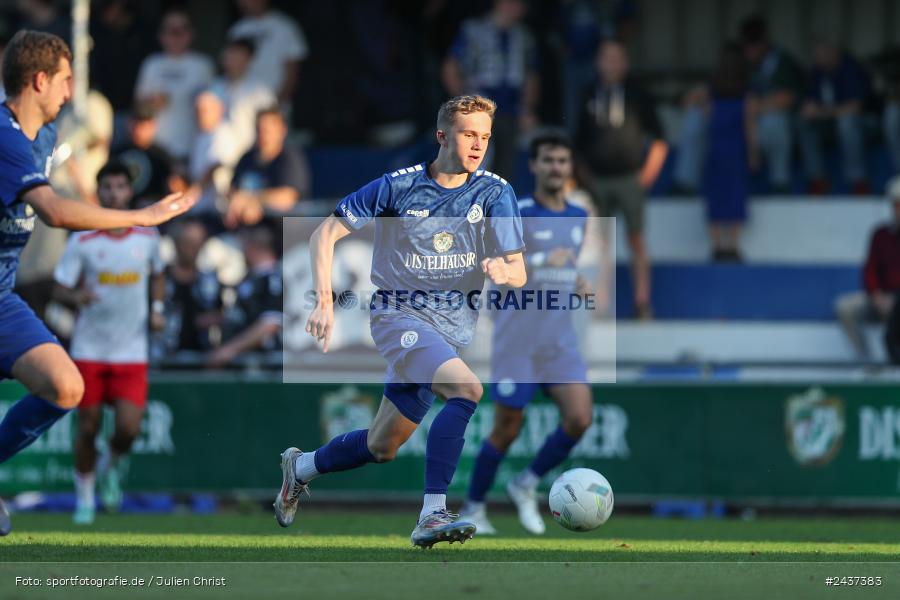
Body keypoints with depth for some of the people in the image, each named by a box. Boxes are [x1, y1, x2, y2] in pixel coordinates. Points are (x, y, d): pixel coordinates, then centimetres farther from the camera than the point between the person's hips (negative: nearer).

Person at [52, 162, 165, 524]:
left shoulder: (148, 236, 1)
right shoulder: (82, 242, -6)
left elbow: (157, 275, 20)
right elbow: (59, 291, -4)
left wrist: (157, 309, 3)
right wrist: (76, 297, -27)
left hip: (131, 351, 1)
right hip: (89, 348, -1)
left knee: (128, 429, -11)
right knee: (89, 427, 0)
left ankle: (110, 468, 23)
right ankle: (84, 497, 21)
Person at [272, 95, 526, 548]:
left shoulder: (495, 194, 1)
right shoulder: (398, 186, -6)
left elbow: (518, 273, -2)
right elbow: (324, 234, -1)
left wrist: (503, 270, -27)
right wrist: (324, 301, -13)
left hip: (456, 324, 5)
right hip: (399, 314, -5)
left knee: (381, 448, 11)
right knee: (466, 388, -31)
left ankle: (301, 468, 39)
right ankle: (431, 515, -33)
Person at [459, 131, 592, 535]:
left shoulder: (578, 218, 12)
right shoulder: (517, 213, -8)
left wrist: (578, 283, 6)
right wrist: (542, 261, -32)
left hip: (560, 341, 5)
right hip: (517, 341, -5)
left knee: (580, 418, -12)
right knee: (507, 429, -1)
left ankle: (527, 485, 10)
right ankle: (473, 508, 18)